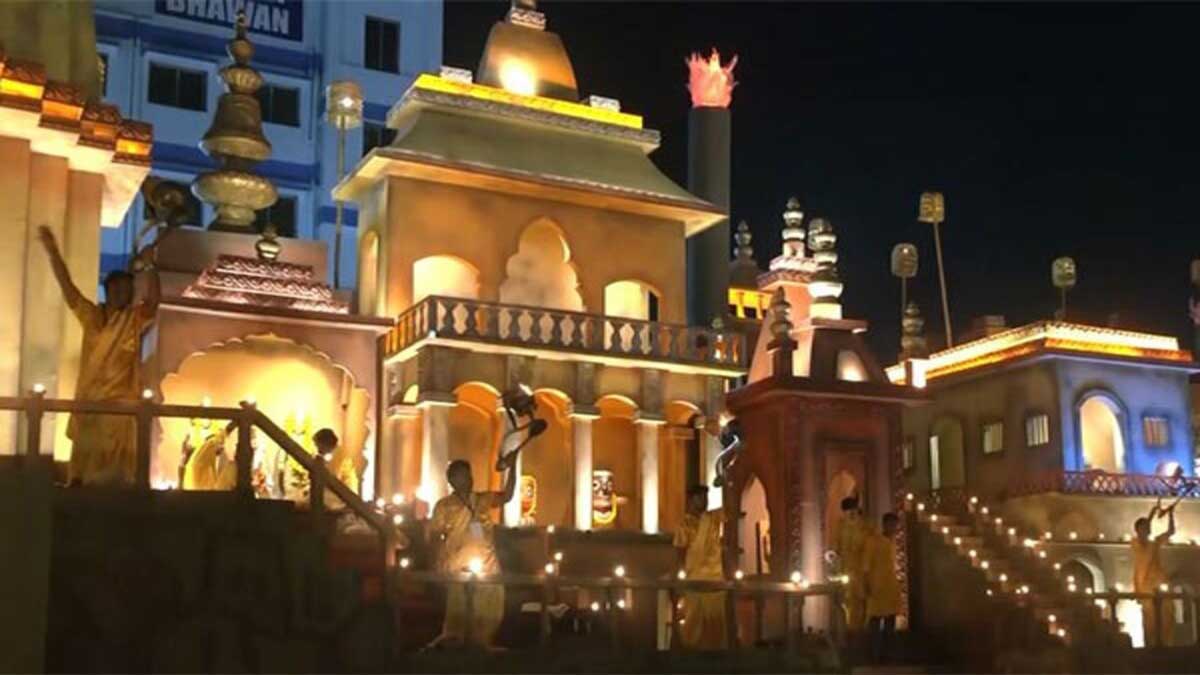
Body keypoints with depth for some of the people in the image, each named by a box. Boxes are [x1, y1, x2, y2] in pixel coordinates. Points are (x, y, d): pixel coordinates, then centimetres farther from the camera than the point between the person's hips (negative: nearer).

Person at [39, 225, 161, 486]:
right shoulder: (91, 315, 7)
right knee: (83, 462, 5)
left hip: (121, 403, -2)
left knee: (114, 470, -1)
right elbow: (67, 285, -1)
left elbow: (153, 300, -15)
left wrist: (149, 266, -27)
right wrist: (52, 250, -11)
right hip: (87, 400, 2)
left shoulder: (136, 318, 3)